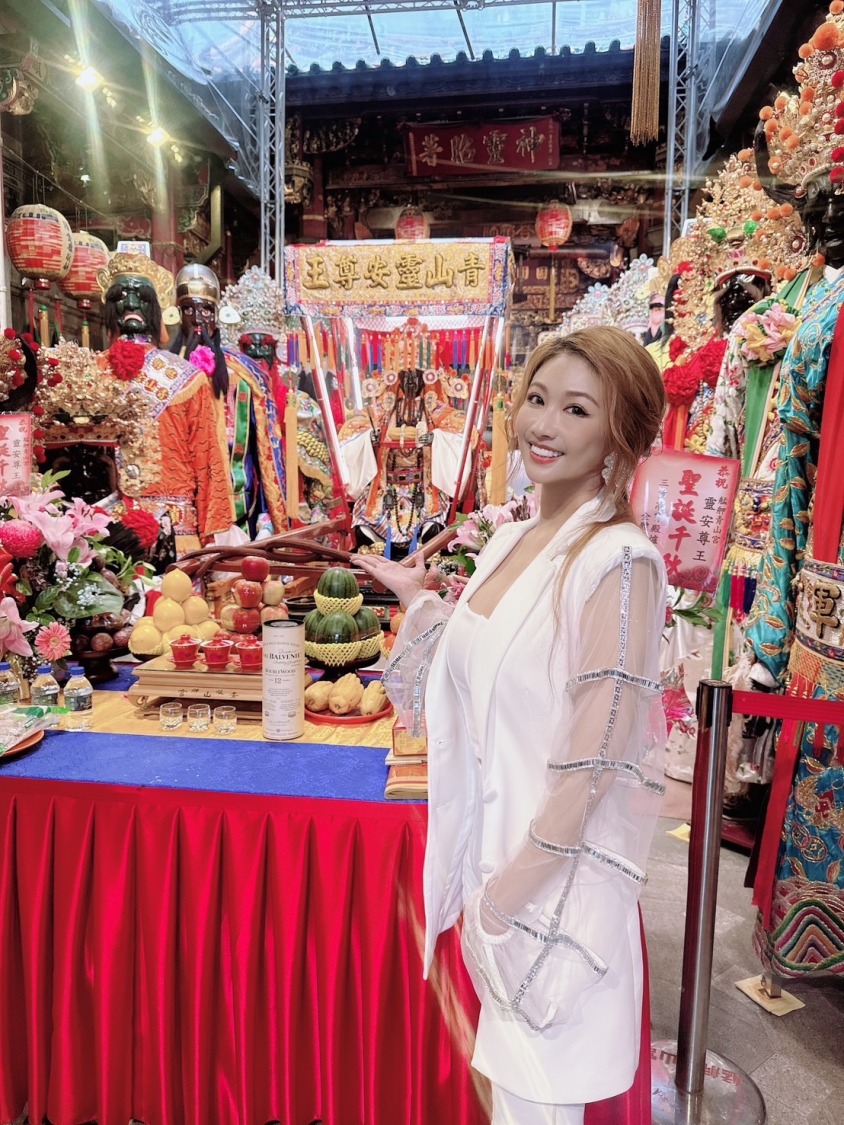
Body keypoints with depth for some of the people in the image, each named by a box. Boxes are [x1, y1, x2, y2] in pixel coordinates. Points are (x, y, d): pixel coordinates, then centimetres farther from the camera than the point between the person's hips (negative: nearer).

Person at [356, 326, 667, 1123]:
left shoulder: (619, 563, -21)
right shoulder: (508, 542, 2)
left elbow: (592, 765, -20)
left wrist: (508, 894, -14)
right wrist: (417, 596, 12)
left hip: (554, 879, -7)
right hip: (484, 851, 7)